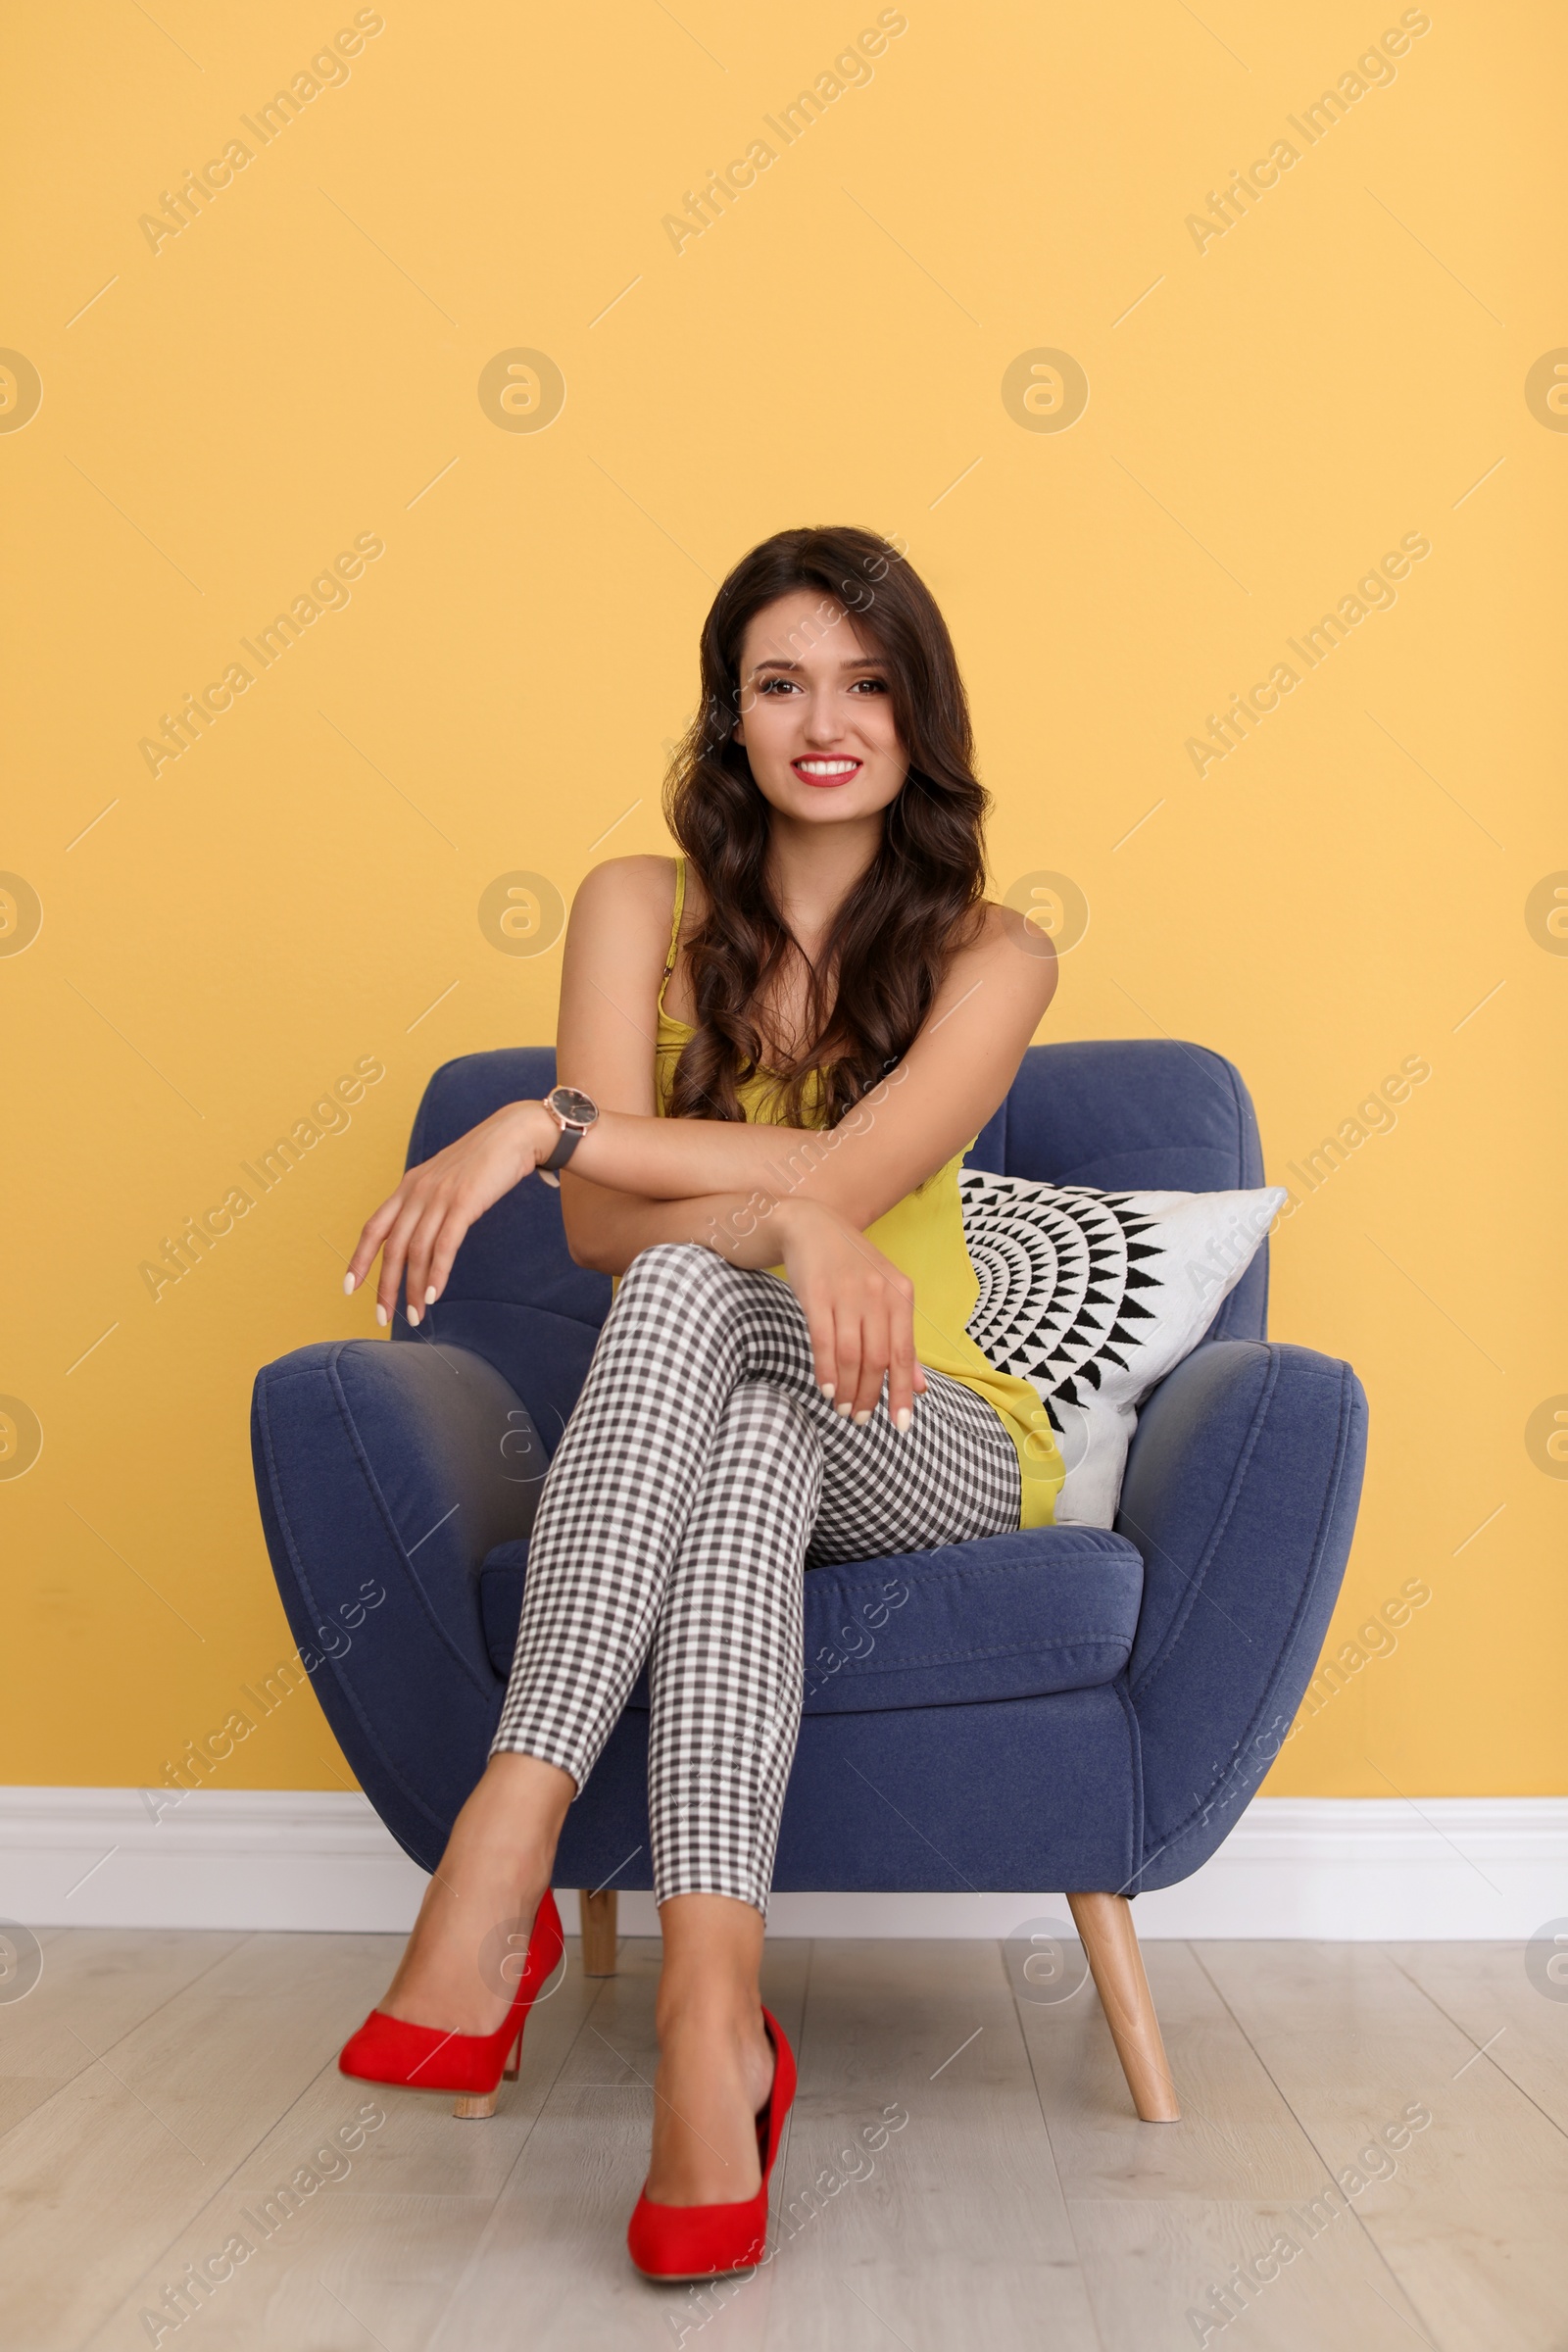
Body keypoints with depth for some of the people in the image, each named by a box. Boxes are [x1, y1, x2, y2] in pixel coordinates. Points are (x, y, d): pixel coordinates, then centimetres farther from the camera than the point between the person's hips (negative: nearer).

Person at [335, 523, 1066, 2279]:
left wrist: (544, 1128, -26)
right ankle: (716, 2007, -48)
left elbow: (848, 1175, -19)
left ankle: (506, 1849, -42)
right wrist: (778, 1218, -31)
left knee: (696, 1285, -33)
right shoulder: (641, 907, 2)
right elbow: (599, 1233, -10)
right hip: (692, 1412, 1)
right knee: (701, 1276, -36)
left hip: (924, 1444, 0)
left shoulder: (988, 953, -1)